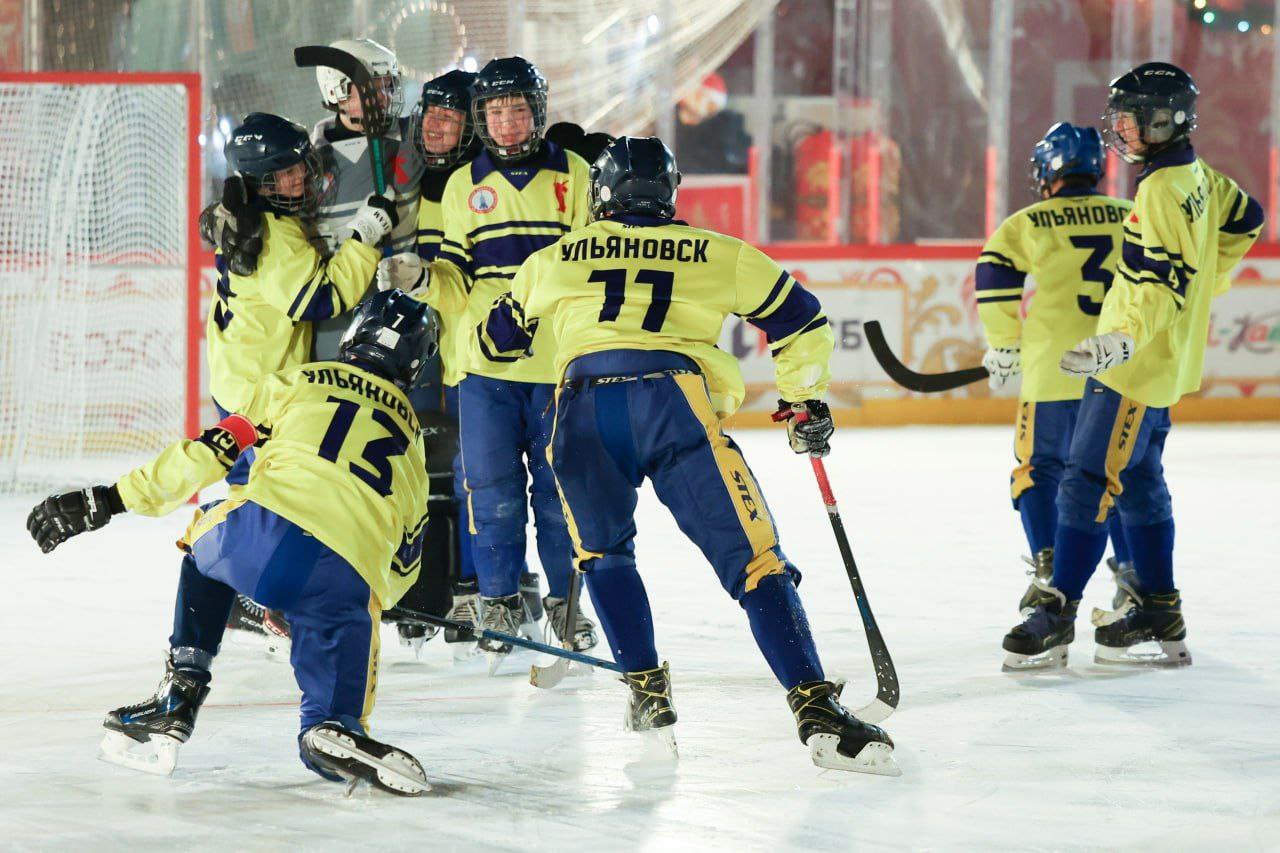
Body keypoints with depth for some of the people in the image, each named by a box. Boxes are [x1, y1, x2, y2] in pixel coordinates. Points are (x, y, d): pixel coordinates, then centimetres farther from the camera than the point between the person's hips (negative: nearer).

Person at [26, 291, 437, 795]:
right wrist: (367, 599, 53)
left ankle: (181, 688, 21)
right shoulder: (410, 434, 32)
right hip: (349, 578, 0)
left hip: (266, 528, 0)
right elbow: (404, 560, 34)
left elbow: (212, 453, 14)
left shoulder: (297, 383, 23)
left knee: (204, 550, 32)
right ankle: (334, 726, -20)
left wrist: (109, 500, 16)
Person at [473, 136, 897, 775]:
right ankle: (816, 710, -15)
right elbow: (799, 321, 25)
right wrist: (805, 403, 37)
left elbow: (496, 338, 42)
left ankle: (646, 691, 20)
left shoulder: (556, 259, 28)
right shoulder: (716, 253, 24)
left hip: (584, 409, 1)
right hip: (675, 402, -1)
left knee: (603, 550, 27)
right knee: (753, 559, -3)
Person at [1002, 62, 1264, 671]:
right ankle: (1160, 612, 20)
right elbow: (1244, 221, 27)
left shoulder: (1161, 190, -19)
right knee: (1138, 483, 16)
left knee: (1089, 480, -11)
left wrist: (1124, 339, -36)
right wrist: (1204, 286, 29)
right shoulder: (1198, 177, 10)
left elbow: (1162, 286, -27)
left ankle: (1057, 614, -11)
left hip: (1141, 367, -11)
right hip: (1163, 363, 11)